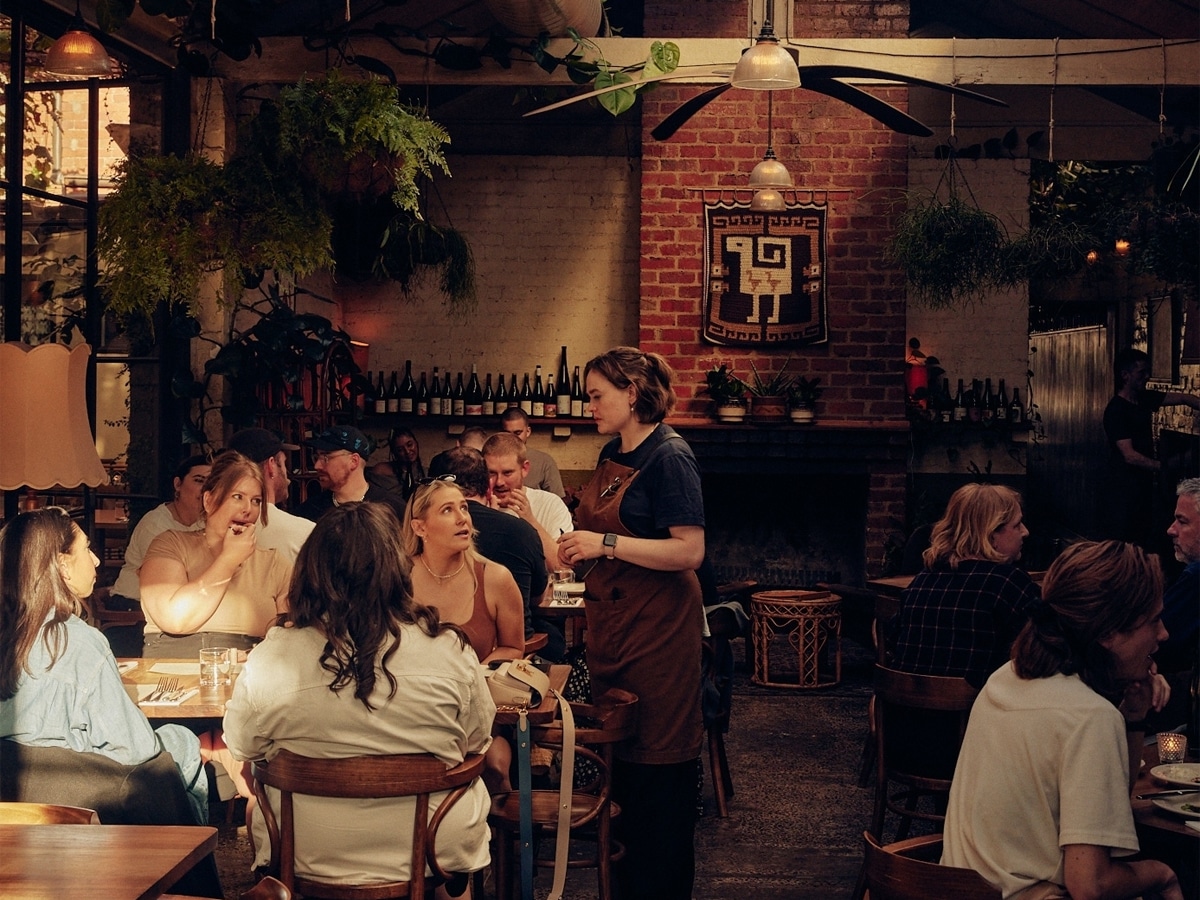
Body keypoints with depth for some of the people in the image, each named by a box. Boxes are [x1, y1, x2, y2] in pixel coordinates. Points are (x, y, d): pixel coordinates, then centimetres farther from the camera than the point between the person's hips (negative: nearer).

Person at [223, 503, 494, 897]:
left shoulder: (269, 660, -17)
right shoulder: (449, 651, -16)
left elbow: (242, 747, 1)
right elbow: (477, 741, 0)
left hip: (308, 859, 1)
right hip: (437, 849, 0)